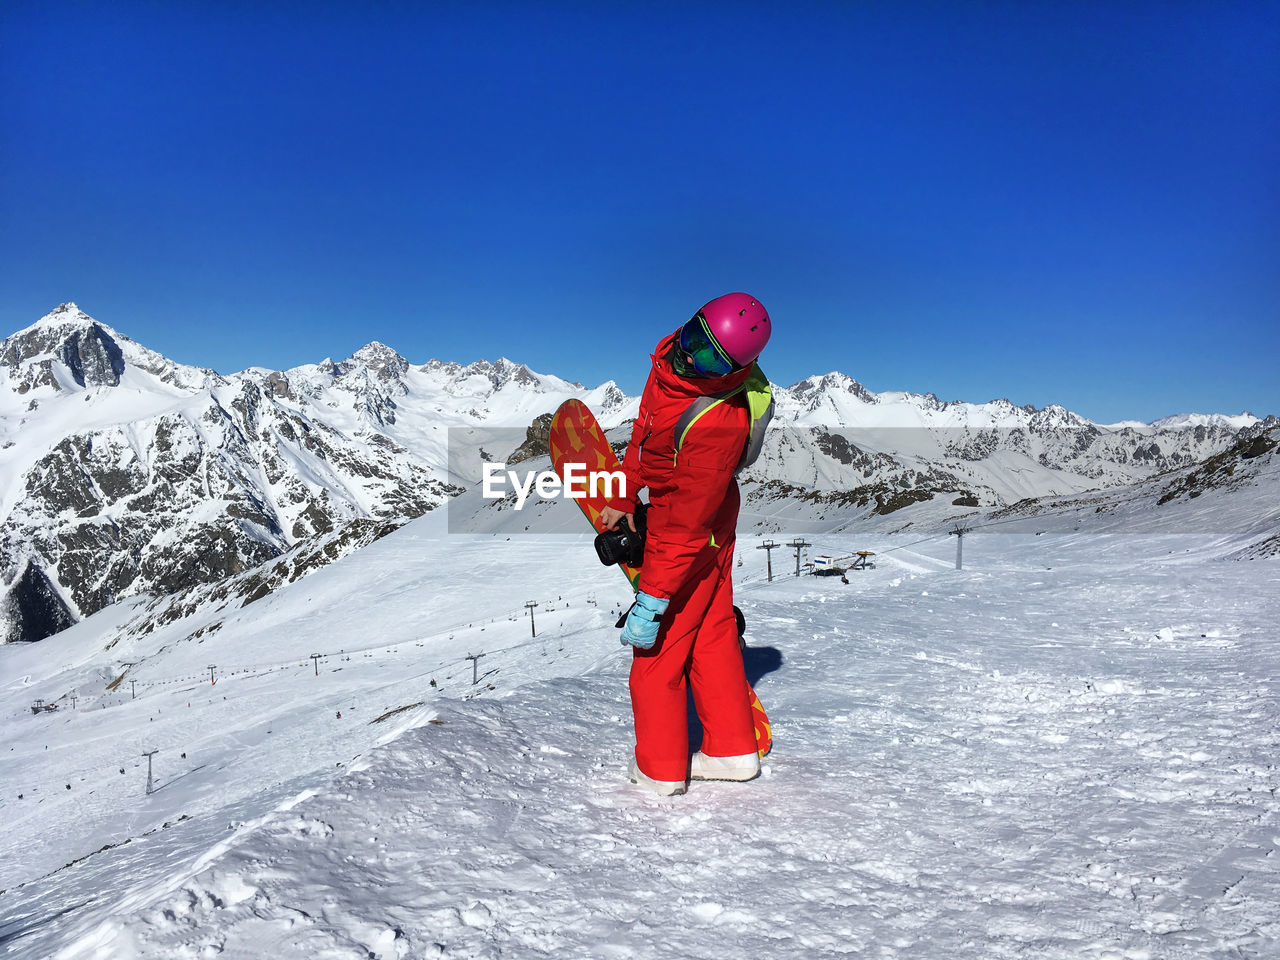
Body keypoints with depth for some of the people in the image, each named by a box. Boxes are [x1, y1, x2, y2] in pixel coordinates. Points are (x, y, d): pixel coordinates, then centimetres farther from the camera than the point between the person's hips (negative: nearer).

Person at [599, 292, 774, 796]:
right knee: (711, 632, 18)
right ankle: (734, 750, 34)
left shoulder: (720, 421, -36)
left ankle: (659, 768, 25)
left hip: (694, 531, -9)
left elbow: (687, 526, -33)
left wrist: (652, 597, -28)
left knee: (658, 644, 6)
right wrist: (624, 496, 14)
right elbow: (645, 427, 8)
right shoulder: (671, 359, -10)